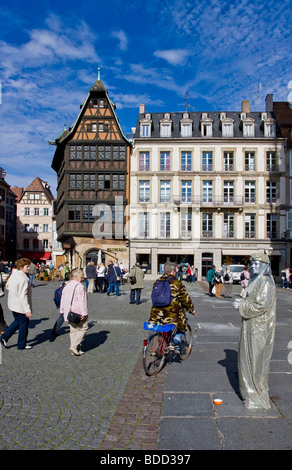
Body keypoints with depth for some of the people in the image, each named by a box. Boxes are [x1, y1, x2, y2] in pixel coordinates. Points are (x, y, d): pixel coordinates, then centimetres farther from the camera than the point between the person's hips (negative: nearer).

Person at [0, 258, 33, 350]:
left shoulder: (13, 274, 4)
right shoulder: (23, 278, -25)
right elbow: (23, 296, -27)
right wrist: (27, 310, -25)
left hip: (13, 304, 9)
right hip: (21, 306, -9)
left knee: (17, 321, 25)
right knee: (24, 324, 7)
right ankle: (21, 345, 19)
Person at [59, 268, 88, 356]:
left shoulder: (66, 286, 14)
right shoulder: (79, 286, -13)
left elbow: (63, 300, 20)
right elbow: (82, 301, -18)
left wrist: (62, 311, 28)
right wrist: (84, 313, -18)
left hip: (69, 312, 8)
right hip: (78, 312, -8)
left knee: (73, 330, 13)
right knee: (83, 328, 2)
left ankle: (76, 350, 17)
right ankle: (74, 346, -9)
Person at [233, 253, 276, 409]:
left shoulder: (266, 282, -18)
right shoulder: (256, 280, 13)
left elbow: (261, 304, -24)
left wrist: (241, 306, -17)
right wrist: (243, 302, 7)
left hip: (258, 327, -10)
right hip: (252, 325, 10)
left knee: (255, 359, -1)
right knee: (248, 357, 17)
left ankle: (257, 396, 12)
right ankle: (250, 389, 30)